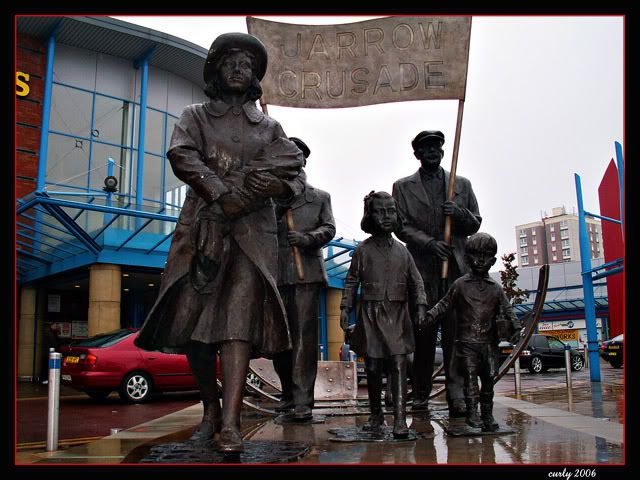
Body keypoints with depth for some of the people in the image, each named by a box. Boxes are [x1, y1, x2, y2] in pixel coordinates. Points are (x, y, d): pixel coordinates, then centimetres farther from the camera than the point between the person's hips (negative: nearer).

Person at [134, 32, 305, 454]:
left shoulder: (269, 128, 19)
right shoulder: (195, 117, 18)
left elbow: (295, 175, 4)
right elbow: (181, 155, -2)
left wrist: (240, 197, -10)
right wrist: (222, 192, -13)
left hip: (252, 232, 0)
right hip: (202, 228, 1)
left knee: (239, 319, -14)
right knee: (191, 320, -3)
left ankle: (230, 423, -21)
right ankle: (211, 410, 14)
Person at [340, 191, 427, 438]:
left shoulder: (402, 250, 10)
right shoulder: (363, 250, 4)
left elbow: (416, 281, 11)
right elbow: (351, 282, 6)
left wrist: (420, 306, -2)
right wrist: (345, 308, -3)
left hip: (397, 314, 1)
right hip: (371, 314, -1)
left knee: (399, 364, -10)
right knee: (372, 367, 4)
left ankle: (400, 419, -10)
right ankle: (375, 414, 22)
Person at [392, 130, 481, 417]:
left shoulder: (462, 185, 19)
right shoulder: (403, 187, 13)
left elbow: (475, 224, 17)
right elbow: (401, 227, 3)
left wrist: (459, 213, -6)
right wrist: (429, 243, -12)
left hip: (457, 268, 1)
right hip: (422, 269, -1)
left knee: (456, 332, -7)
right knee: (423, 334, -1)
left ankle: (457, 397, -8)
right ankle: (420, 395, 8)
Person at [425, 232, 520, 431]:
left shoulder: (496, 288, 9)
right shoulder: (460, 284, 3)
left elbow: (507, 310, 13)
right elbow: (444, 304, 6)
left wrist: (516, 327, 2)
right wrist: (430, 315, -6)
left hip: (489, 342, 3)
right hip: (467, 341, -2)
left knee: (488, 378, 6)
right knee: (470, 377, -6)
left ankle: (487, 415, 17)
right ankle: (472, 412, -2)